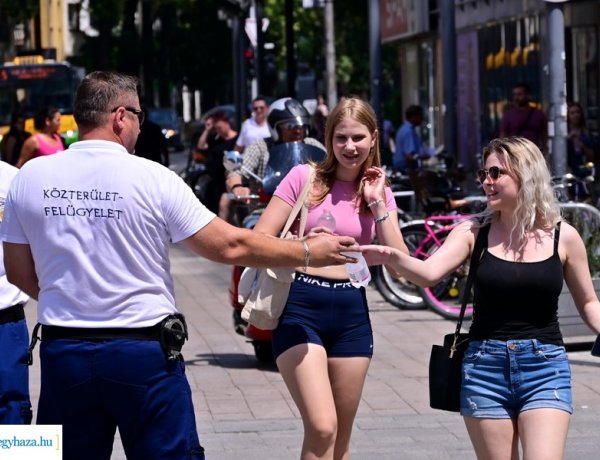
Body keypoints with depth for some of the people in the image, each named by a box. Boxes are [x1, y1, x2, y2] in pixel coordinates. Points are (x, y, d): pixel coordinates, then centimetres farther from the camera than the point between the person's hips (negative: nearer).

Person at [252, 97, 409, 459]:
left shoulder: (380, 191, 10)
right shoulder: (305, 178, -1)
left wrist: (377, 204, -4)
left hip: (352, 313, 4)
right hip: (301, 308, -4)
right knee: (322, 428, -20)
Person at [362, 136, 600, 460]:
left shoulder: (562, 237, 1)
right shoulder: (474, 232, 1)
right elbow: (428, 273, -15)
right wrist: (391, 257, -35)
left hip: (544, 370, -1)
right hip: (485, 366, 1)